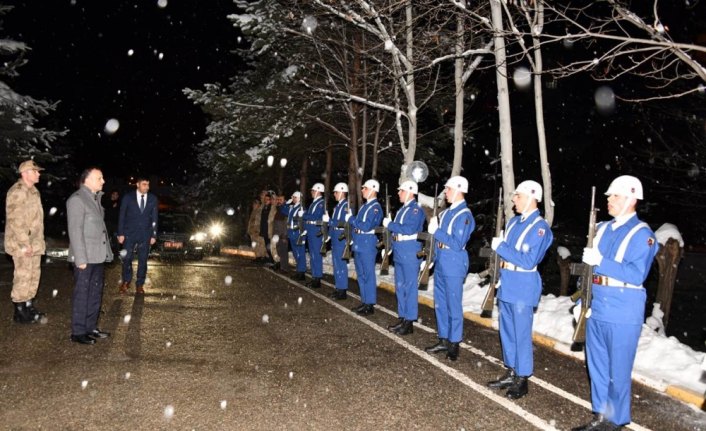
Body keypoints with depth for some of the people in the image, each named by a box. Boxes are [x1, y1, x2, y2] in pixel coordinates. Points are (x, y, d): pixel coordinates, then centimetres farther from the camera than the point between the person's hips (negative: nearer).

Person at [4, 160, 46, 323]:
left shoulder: (33, 191, 14)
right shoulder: (17, 192, -16)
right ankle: (19, 311, 7)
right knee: (23, 276, -4)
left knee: (34, 274, 15)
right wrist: (25, 244, -20)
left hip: (35, 243, 9)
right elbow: (14, 220, -20)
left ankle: (29, 307, 27)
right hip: (22, 245, -9)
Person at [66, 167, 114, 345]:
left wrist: (106, 252, 12)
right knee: (81, 295, 0)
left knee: (95, 294, 14)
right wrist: (80, 259, -19)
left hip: (98, 256, 8)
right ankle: (78, 332, 10)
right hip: (85, 258, -8)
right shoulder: (77, 199, -12)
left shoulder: (95, 198, 14)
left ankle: (90, 328, 25)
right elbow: (75, 231, -16)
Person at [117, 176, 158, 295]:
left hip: (145, 234, 1)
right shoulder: (128, 198, -1)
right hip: (130, 233, -1)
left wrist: (154, 235, 0)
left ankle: (139, 284, 15)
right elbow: (122, 216, 0)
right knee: (127, 258, 0)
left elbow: (154, 218, 5)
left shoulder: (153, 199, 3)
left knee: (143, 260, 4)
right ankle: (126, 281, 20)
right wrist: (120, 233, -5)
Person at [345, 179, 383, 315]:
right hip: (359, 244, 9)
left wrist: (351, 219, -15)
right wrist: (351, 219, 4)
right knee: (361, 274, 14)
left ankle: (370, 305, 4)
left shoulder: (375, 207, -12)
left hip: (368, 244, -9)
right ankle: (364, 301, 23)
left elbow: (366, 226, -22)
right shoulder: (364, 206, 16)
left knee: (368, 275, -3)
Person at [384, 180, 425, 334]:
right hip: (399, 253, 9)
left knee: (410, 287, -2)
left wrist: (390, 224, -17)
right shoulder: (402, 209, 16)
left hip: (410, 254, -9)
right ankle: (402, 318, 24)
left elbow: (409, 229, -24)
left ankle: (409, 322, 4)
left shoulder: (416, 210, -12)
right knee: (399, 287, 14)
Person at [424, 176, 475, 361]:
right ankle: (444, 340, 27)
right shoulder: (447, 212, 12)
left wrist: (436, 231, -18)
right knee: (440, 303, 15)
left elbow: (457, 244, -21)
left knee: (453, 305, 2)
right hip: (441, 263, 9)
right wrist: (433, 228, 1)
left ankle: (454, 344, 15)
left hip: (454, 265, -9)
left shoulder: (464, 215, -15)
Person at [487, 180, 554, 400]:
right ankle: (511, 373, 30)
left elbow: (528, 261, -22)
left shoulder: (539, 227, -15)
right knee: (507, 331, 16)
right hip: (507, 285, 8)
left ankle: (522, 380, 15)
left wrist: (500, 247, -18)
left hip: (523, 289, -8)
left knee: (521, 334, 2)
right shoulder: (514, 221, 10)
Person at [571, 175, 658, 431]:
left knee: (618, 370, 4)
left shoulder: (642, 234, -10)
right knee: (597, 366, 15)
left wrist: (601, 262, -25)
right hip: (597, 309, 7)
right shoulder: (602, 229, 11)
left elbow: (637, 275, -19)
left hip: (623, 314, -7)